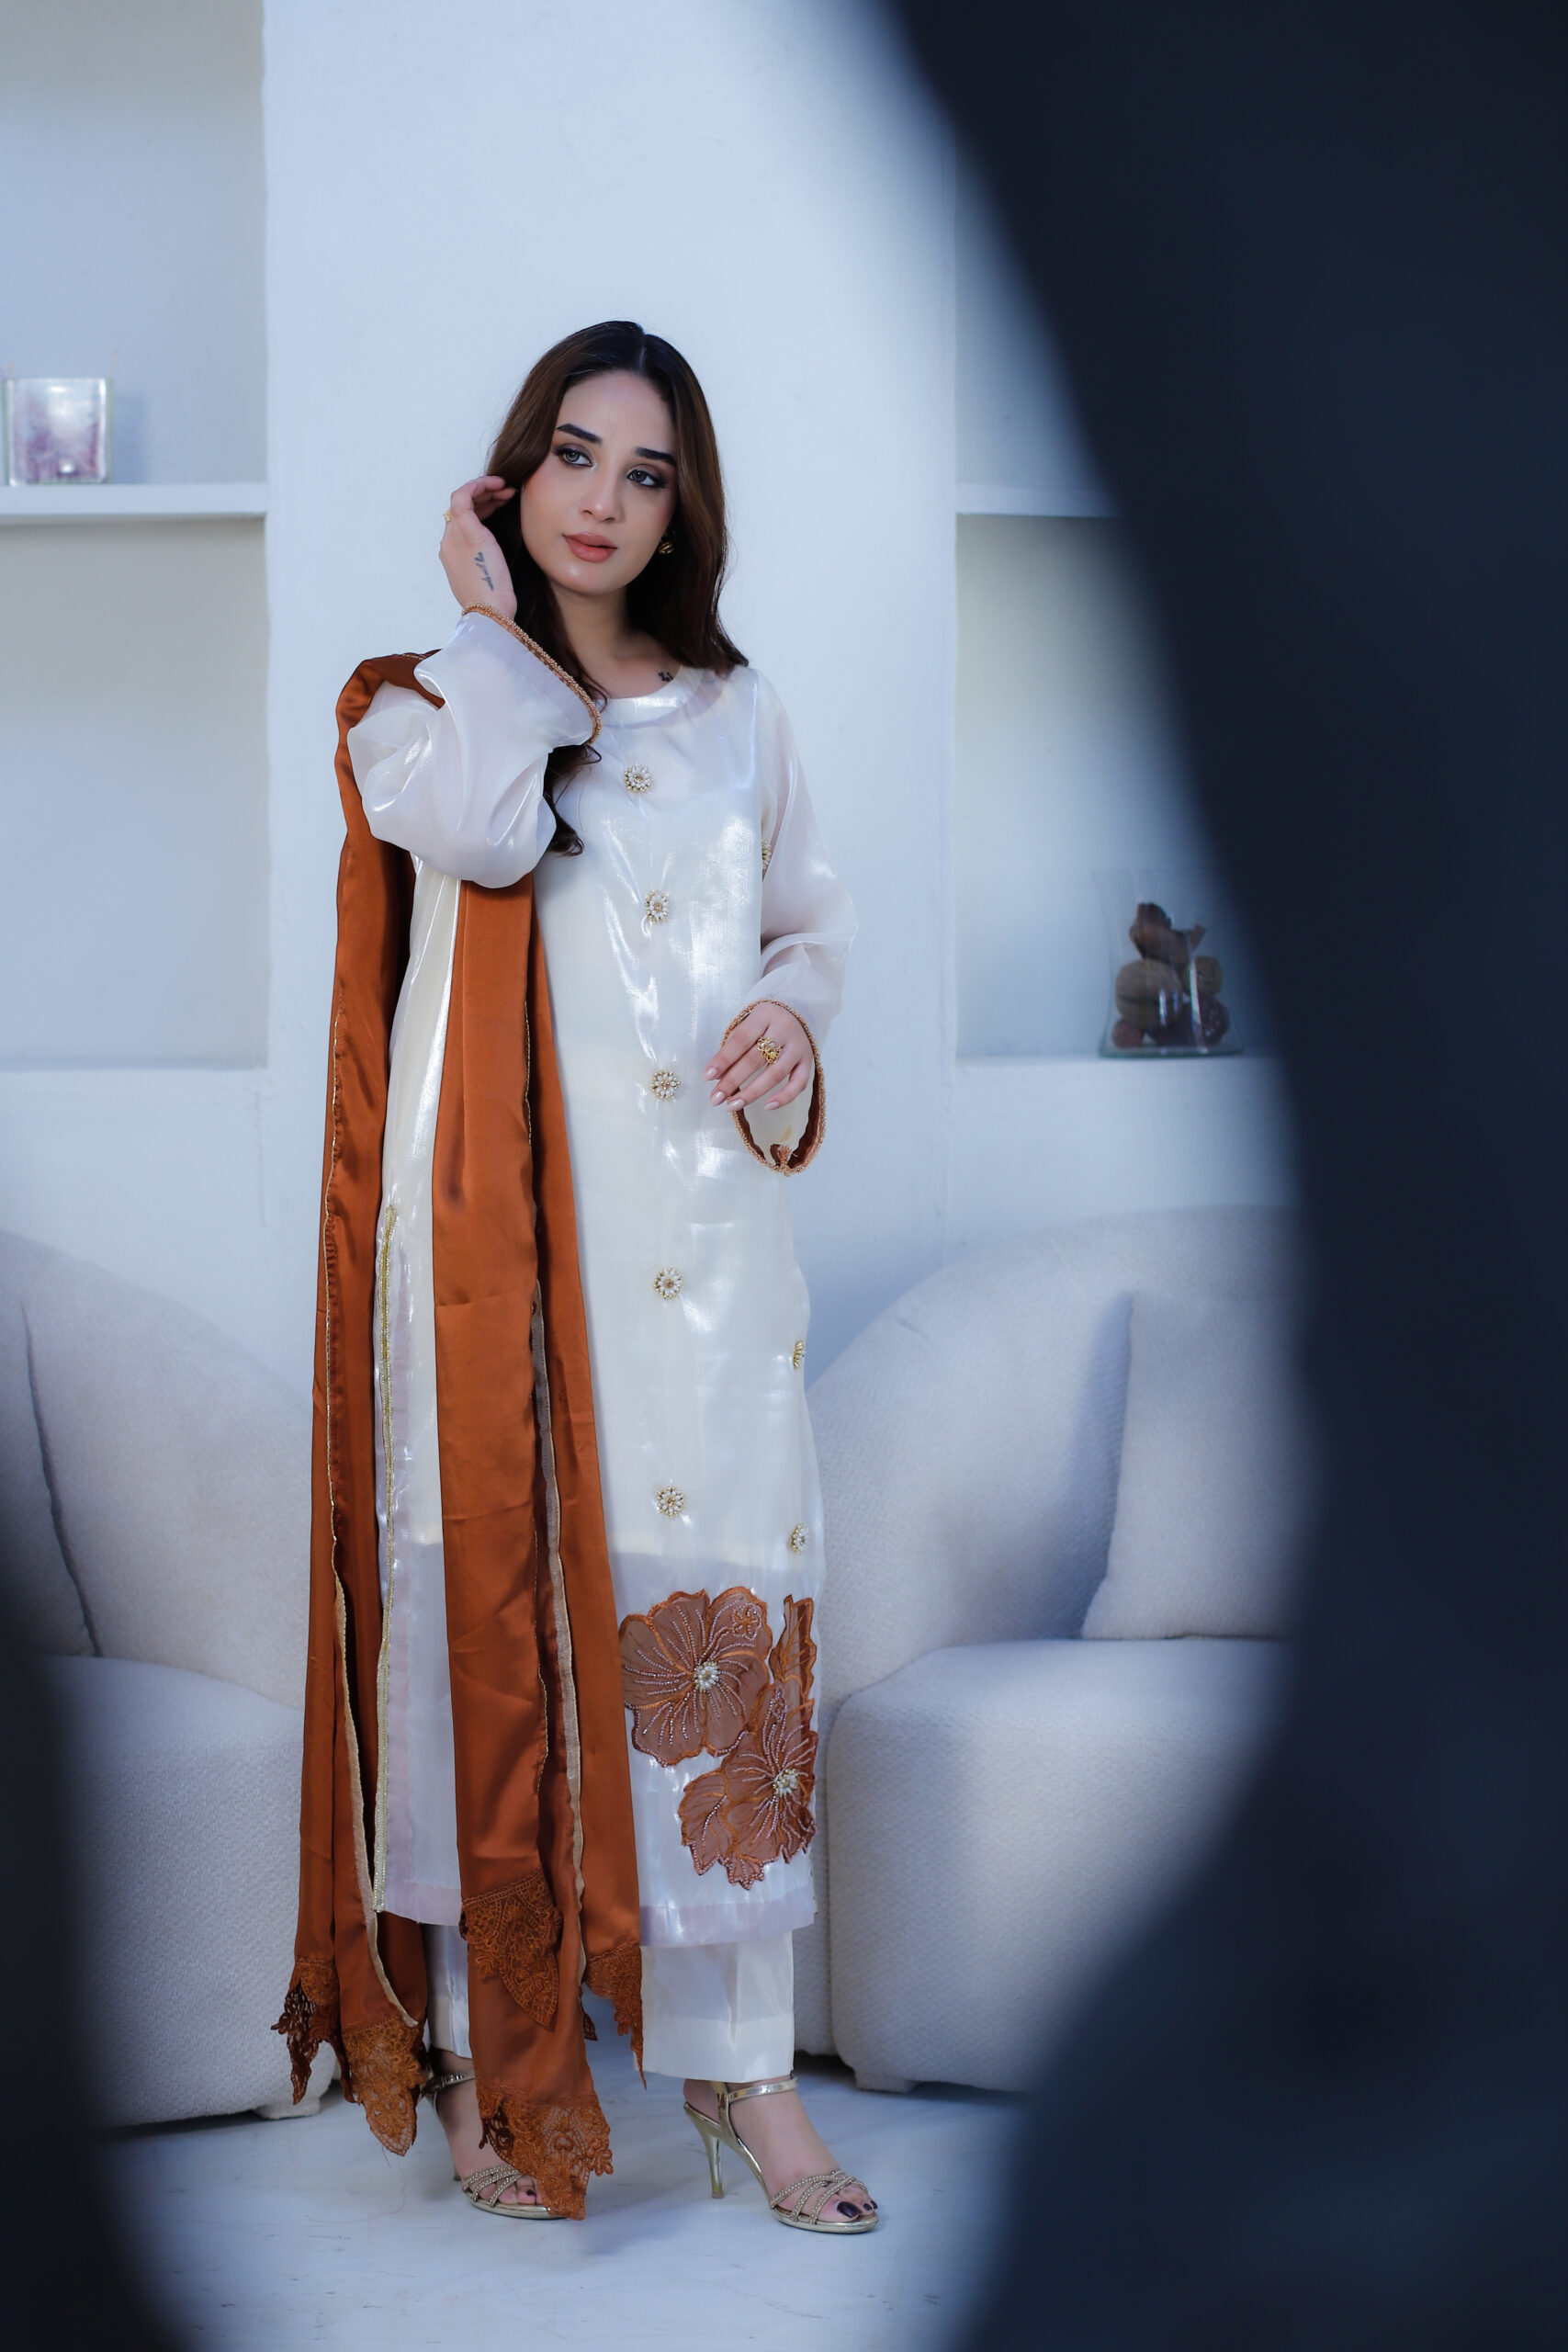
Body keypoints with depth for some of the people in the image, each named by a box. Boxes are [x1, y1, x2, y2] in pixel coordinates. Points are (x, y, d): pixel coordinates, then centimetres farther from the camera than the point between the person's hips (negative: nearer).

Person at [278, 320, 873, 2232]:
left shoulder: (735, 711, 17)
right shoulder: (426, 693, 7)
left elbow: (815, 914, 25)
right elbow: (484, 825, -15)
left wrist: (793, 1005, 3)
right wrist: (491, 619, -3)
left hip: (700, 1209, 3)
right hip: (497, 1212, -2)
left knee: (718, 1600, -2)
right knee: (497, 1588, -4)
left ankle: (733, 2053, 6)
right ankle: (488, 2043, 7)